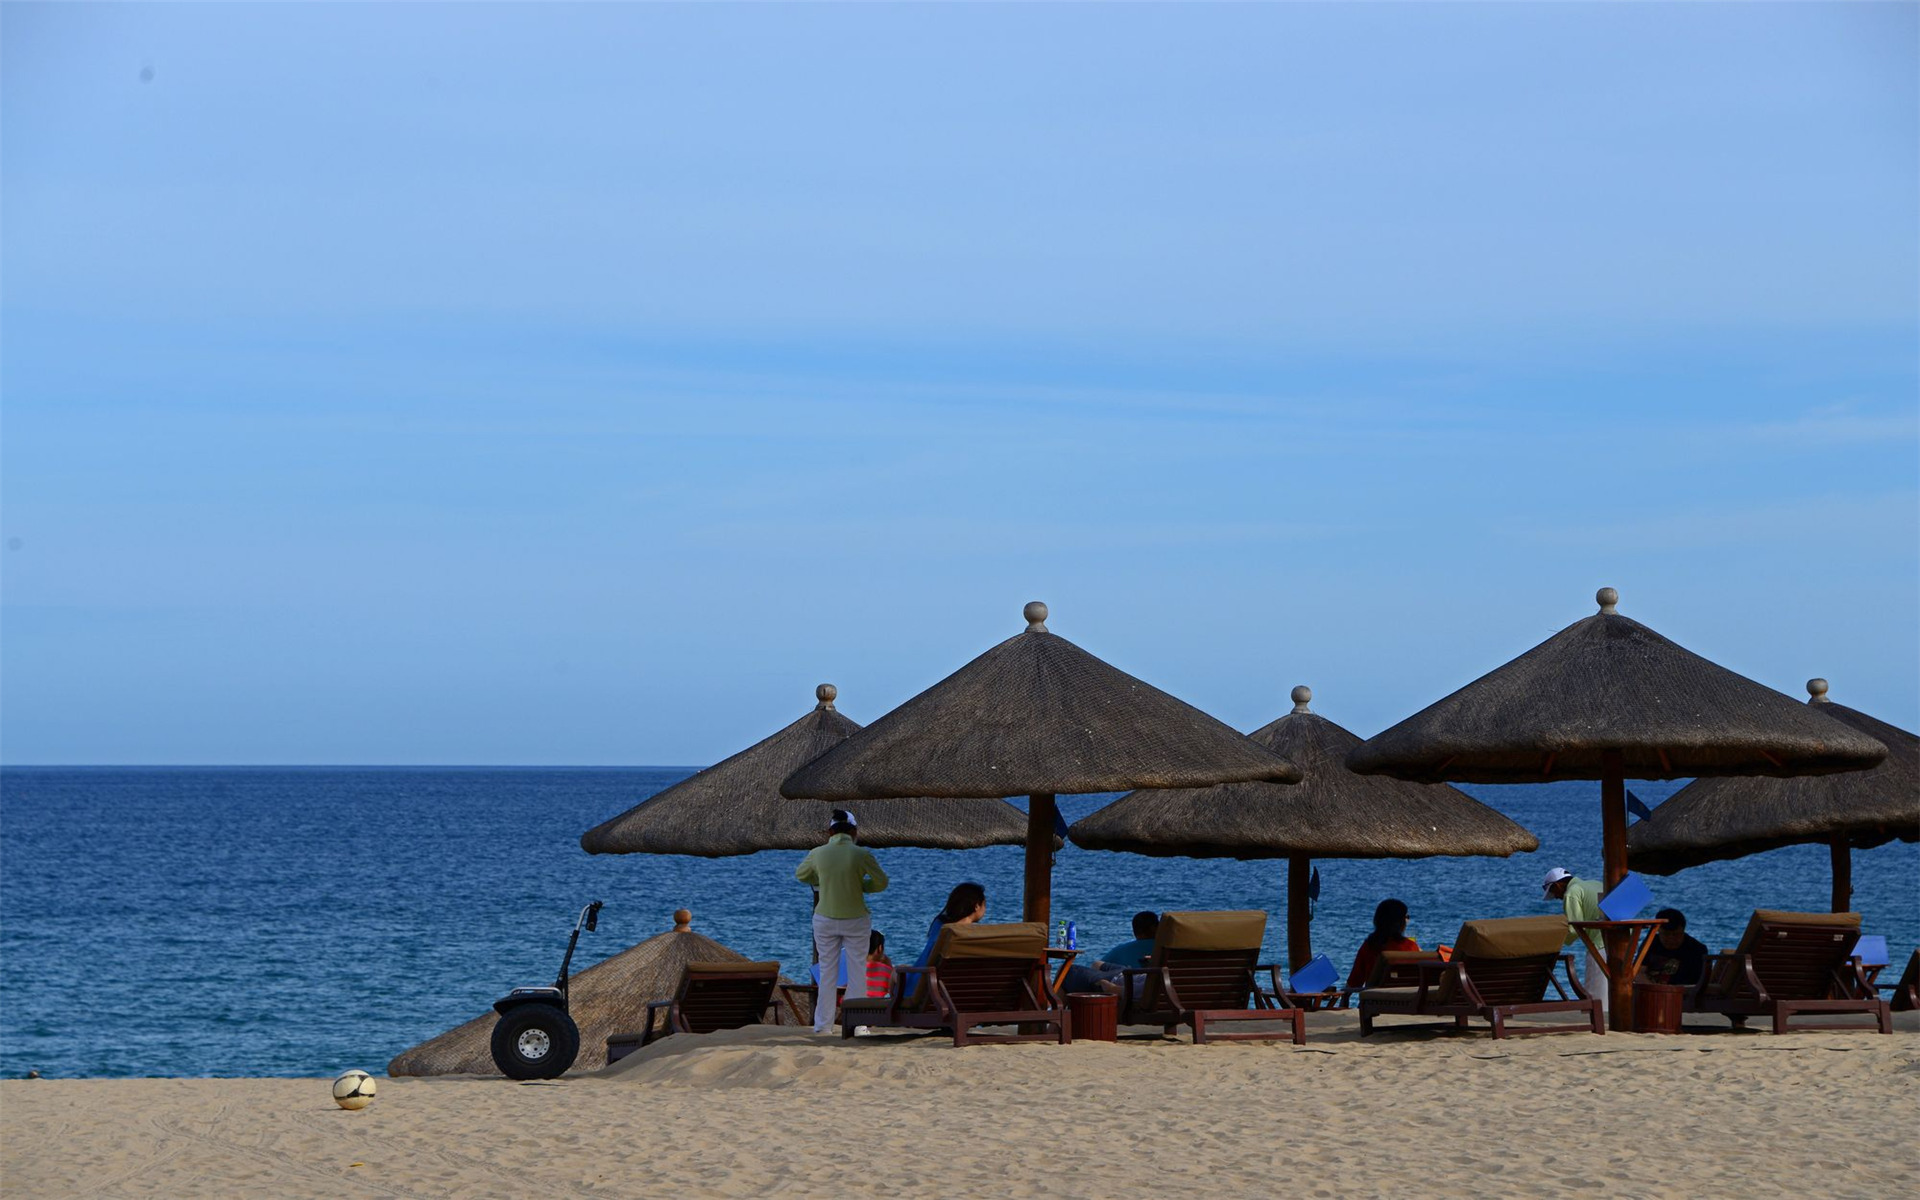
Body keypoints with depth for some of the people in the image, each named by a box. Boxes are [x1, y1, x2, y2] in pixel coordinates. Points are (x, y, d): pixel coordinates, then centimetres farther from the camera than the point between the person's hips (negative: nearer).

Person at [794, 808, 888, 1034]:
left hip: (825, 920, 2)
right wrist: (859, 886, 6)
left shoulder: (817, 853, -5)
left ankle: (823, 1024, 14)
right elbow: (881, 882, -7)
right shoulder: (861, 854, -13)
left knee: (827, 972, 11)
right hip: (856, 921, -2)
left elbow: (800, 875, 13)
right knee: (856, 973, 8)